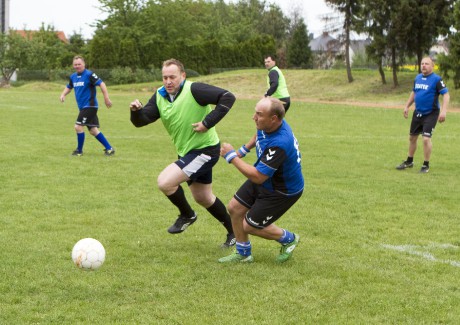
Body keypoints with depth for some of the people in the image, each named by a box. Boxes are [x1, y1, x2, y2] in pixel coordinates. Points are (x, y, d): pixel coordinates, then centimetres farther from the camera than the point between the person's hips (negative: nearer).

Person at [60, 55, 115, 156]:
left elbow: (101, 84, -17)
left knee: (78, 126, -10)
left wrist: (106, 98, -24)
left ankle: (79, 151, 6)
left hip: (90, 106, -8)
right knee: (93, 130, 9)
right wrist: (63, 94, 6)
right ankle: (109, 148, 17)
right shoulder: (73, 77, 11)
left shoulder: (89, 74, -12)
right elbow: (69, 87, 27)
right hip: (83, 107, 8)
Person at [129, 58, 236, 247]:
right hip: (187, 152, 9)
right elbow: (141, 121, -3)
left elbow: (227, 97, -25)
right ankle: (233, 231, 40)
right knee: (203, 198, 21)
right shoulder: (160, 96, 1)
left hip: (205, 150, -9)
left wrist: (208, 123, -27)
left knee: (165, 182, -21)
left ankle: (187, 215, 7)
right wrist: (136, 111, -25)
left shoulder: (194, 90, -21)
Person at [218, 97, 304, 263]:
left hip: (283, 191, -9)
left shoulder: (279, 144, -40)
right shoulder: (266, 126, -13)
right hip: (265, 180, 9)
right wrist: (244, 149, 22)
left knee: (250, 226, 1)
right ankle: (243, 253, 29)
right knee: (235, 208, 10)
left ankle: (288, 239, 26)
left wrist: (232, 156, -29)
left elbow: (257, 177, -35)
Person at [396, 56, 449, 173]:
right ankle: (409, 161, 34)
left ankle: (426, 165, 1)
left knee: (426, 138, -14)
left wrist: (443, 111, -27)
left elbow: (446, 94, -17)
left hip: (431, 114, -7)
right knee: (412, 137, 15)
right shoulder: (417, 78, 7)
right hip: (418, 113, 7)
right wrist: (407, 106, 19)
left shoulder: (436, 79, -14)